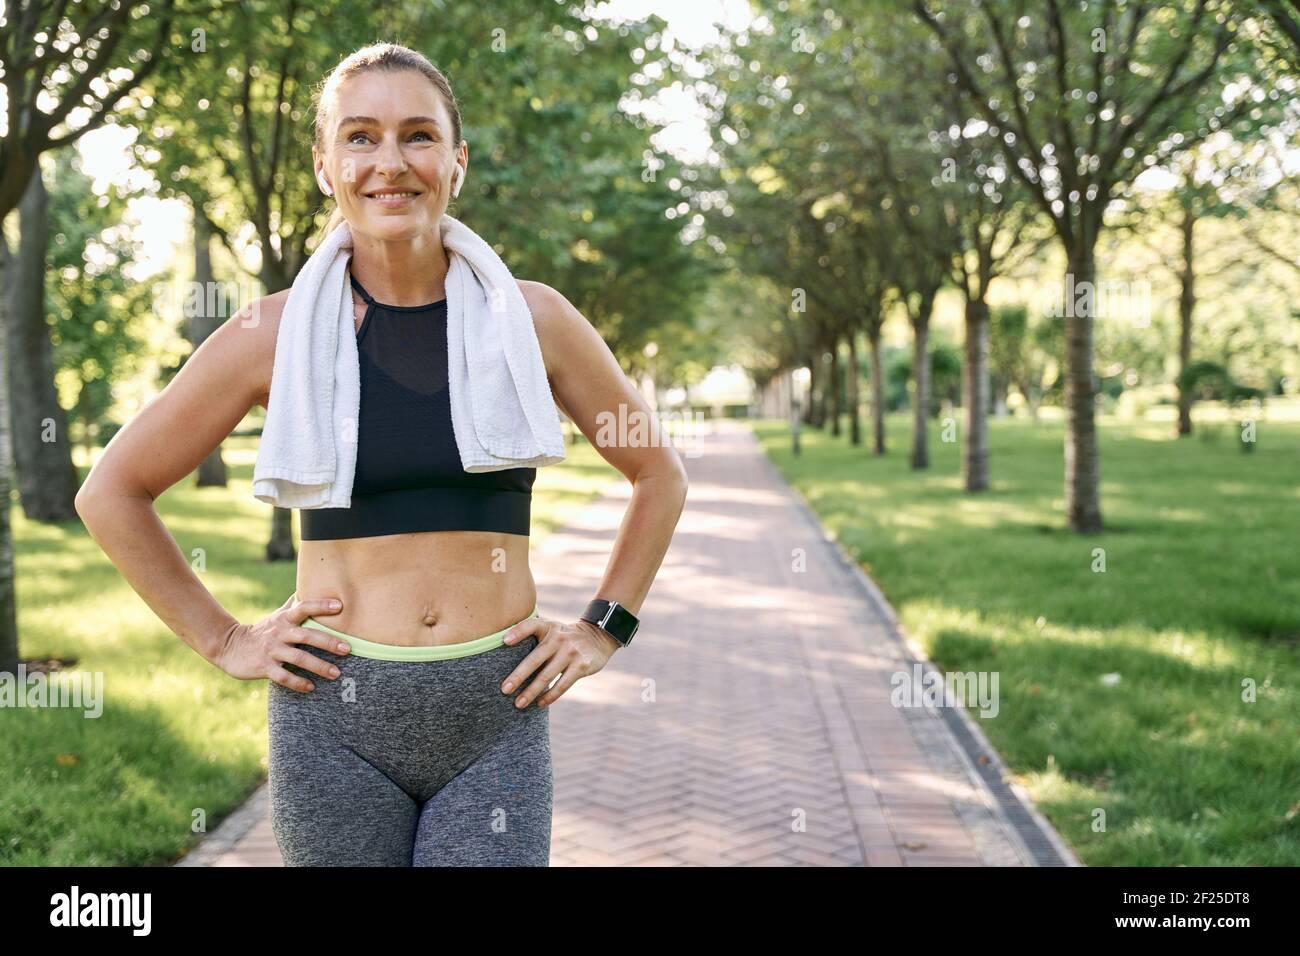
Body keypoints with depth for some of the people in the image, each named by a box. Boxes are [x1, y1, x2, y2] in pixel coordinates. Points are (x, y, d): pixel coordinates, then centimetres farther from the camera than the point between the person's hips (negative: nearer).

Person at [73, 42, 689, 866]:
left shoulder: (531, 319, 0)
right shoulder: (278, 333, -2)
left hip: (498, 716, 0)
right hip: (337, 720, 0)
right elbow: (112, 493, 7)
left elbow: (661, 474, 13)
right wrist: (223, 641, 3)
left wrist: (603, 630, 7)